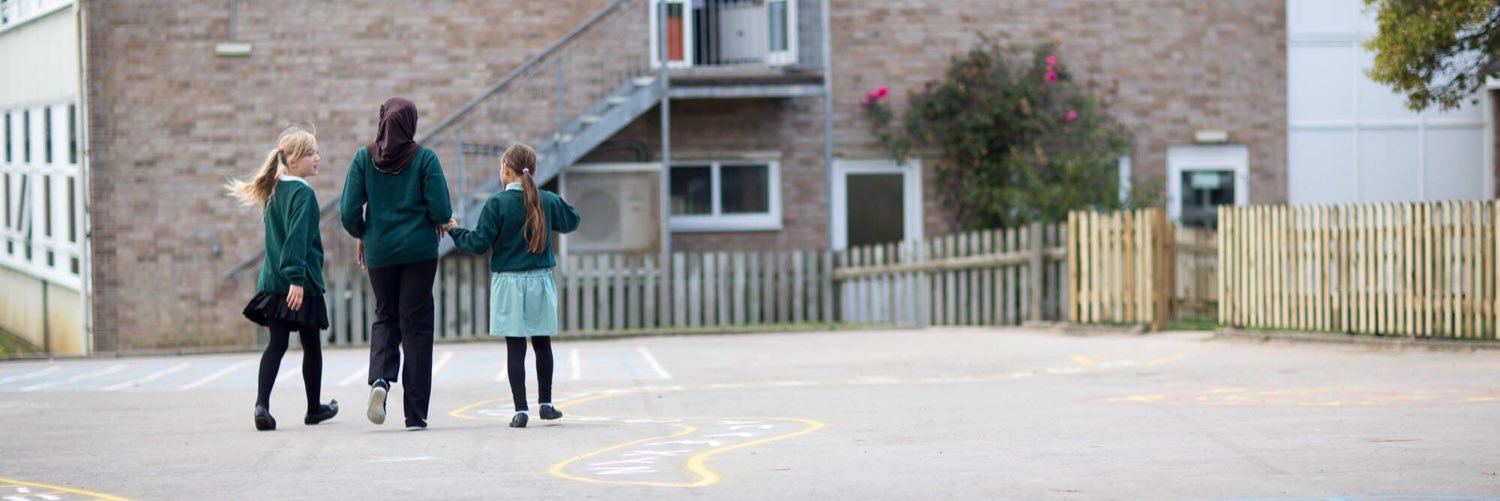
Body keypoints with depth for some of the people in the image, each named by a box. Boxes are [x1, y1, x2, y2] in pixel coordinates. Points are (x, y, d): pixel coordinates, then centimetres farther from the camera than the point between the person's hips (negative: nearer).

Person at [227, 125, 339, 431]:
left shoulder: (274, 192, 12)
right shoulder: (303, 194, -13)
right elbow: (297, 238, -22)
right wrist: (297, 278, -25)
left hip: (273, 281, 7)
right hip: (302, 283, -6)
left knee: (277, 343, 3)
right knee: (311, 344, 10)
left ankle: (262, 404, -16)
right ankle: (314, 408, 23)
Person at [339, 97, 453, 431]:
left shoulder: (364, 158, -2)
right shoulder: (424, 158, -7)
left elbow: (349, 213, -5)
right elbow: (442, 211, -12)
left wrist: (361, 237, 14)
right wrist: (438, 223, 11)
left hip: (379, 251, 2)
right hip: (419, 250, -2)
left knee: (385, 317, 20)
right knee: (416, 327, 4)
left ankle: (380, 379, -8)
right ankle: (415, 415, 4)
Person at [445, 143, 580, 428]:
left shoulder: (497, 204, -10)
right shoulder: (548, 201, 1)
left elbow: (479, 243, -9)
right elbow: (571, 221, 19)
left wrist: (454, 231, 7)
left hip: (508, 283, -3)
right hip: (540, 280, 3)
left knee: (515, 347, -1)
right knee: (542, 343, 14)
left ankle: (520, 409, -4)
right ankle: (545, 403, 20)